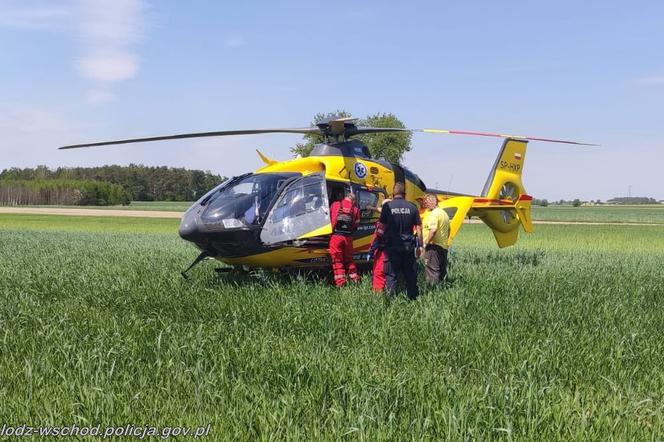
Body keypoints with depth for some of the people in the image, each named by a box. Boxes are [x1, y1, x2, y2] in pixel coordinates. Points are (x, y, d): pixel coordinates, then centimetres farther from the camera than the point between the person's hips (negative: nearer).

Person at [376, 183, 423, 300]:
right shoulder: (412, 207, 1)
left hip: (392, 246, -2)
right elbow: (418, 228, 3)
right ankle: (413, 298, 14)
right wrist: (420, 245, 9)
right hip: (409, 246, 2)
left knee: (391, 275, 4)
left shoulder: (387, 206, -5)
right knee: (411, 275, 10)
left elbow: (383, 226, -2)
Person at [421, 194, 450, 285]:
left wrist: (426, 242, -18)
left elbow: (433, 230, -26)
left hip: (434, 246, -10)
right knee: (442, 271, 13)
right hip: (444, 246, 10)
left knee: (432, 270, -7)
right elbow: (448, 230, 24)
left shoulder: (434, 214, -14)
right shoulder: (444, 213, 17)